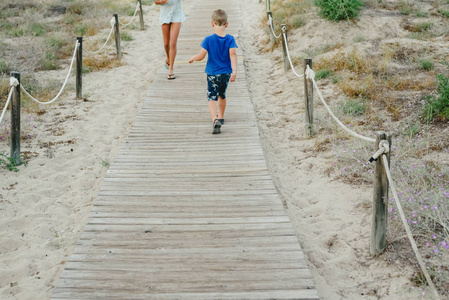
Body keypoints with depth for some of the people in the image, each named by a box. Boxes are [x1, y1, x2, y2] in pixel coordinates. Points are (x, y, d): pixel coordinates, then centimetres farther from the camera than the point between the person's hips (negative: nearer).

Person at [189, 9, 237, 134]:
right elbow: (233, 54, -18)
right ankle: (221, 117, 41)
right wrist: (234, 71, -24)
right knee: (222, 95, 24)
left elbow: (201, 56, -14)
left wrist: (192, 58, 7)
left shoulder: (208, 40, -12)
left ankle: (215, 120, -27)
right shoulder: (230, 39, -7)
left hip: (213, 74, -3)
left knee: (212, 98, -5)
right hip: (226, 73, 3)